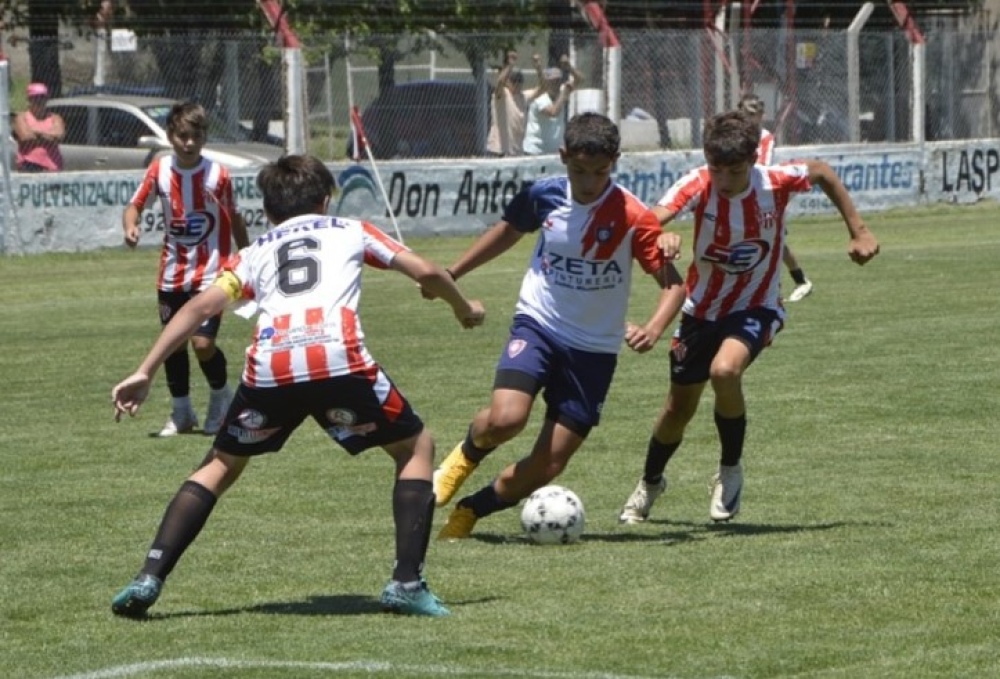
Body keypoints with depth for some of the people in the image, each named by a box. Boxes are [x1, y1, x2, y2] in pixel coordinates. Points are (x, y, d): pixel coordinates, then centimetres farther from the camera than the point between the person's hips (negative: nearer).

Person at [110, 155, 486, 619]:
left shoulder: (255, 253, 31)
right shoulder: (351, 231, 29)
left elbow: (201, 306, 17)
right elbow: (426, 272, 22)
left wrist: (144, 373, 15)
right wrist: (464, 309, 42)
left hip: (269, 369, 2)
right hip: (338, 360, -2)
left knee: (220, 466, 25)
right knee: (416, 448, 21)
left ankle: (148, 580, 10)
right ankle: (407, 584, 9)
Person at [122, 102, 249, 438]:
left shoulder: (218, 175, -11)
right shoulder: (159, 170, -5)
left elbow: (234, 220, 1)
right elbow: (135, 205, 2)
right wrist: (130, 226, -21)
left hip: (210, 274, -3)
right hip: (172, 274, 3)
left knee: (203, 343, -13)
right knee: (173, 343, 8)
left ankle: (221, 397, 16)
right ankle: (181, 412, 25)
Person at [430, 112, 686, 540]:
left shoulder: (632, 217, -15)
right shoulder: (543, 196, -6)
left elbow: (673, 283, -13)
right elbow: (508, 232, 16)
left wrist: (653, 329, -33)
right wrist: (450, 274, 22)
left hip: (594, 349, -1)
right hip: (538, 324, 1)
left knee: (545, 468, -2)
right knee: (505, 419, -28)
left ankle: (469, 510, 23)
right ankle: (466, 455, 8)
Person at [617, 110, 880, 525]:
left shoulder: (775, 182, -21)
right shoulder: (698, 185, -23)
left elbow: (822, 172, 1)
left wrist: (858, 231, 2)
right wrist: (662, 238, -64)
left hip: (756, 308, -2)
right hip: (702, 308, 2)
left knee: (725, 370, -33)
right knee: (680, 408, 14)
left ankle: (730, 471, -8)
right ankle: (650, 483, 46)